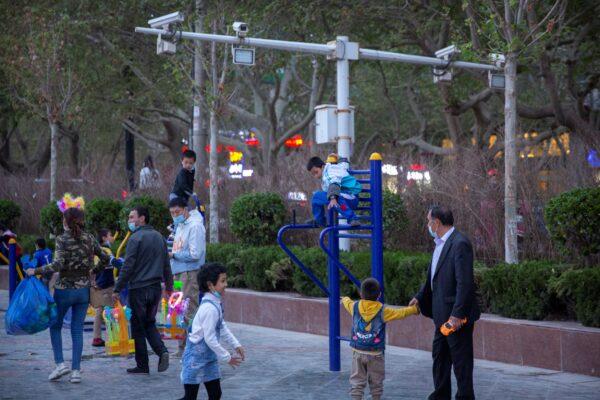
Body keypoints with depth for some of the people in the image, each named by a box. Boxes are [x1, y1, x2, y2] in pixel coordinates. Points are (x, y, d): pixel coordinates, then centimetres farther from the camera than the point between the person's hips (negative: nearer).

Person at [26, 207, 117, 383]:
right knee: (77, 330, 8)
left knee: (55, 326, 14)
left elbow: (58, 264, -22)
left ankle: (60, 363, 1)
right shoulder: (90, 239, 4)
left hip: (64, 289, -4)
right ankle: (76, 371, 3)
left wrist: (36, 271, -14)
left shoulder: (62, 239, -10)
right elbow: (106, 260, 8)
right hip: (83, 290, 4)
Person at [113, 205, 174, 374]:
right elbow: (166, 264, 17)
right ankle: (162, 351, -5)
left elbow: (128, 267, -14)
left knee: (138, 327, 3)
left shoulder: (136, 238, -11)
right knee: (150, 323, 17)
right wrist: (169, 285, 25)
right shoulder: (159, 237, 11)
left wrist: (117, 289, -10)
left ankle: (142, 365, 7)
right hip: (155, 288, 7)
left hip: (139, 289, -6)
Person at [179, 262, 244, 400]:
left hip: (209, 357, 9)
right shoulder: (210, 308, -26)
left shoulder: (216, 304, 3)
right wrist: (227, 358, -17)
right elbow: (209, 338, -25)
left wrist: (236, 345, 11)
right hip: (196, 358, -9)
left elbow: (222, 327, 17)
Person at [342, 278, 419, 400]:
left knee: (357, 381, 2)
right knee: (376, 382, 11)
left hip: (358, 352, 2)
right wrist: (415, 309, 19)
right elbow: (401, 313, 2)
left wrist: (345, 299, 45)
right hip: (375, 353, -2)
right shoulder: (383, 311, -8)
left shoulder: (355, 307, -2)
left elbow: (347, 302, 21)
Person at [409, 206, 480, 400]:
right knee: (439, 357, 18)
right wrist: (420, 298, 16)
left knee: (461, 360, 0)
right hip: (442, 314, 10)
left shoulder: (460, 243, -19)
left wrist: (457, 315, -25)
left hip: (457, 315, -10)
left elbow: (465, 283, -24)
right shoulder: (440, 244, 11)